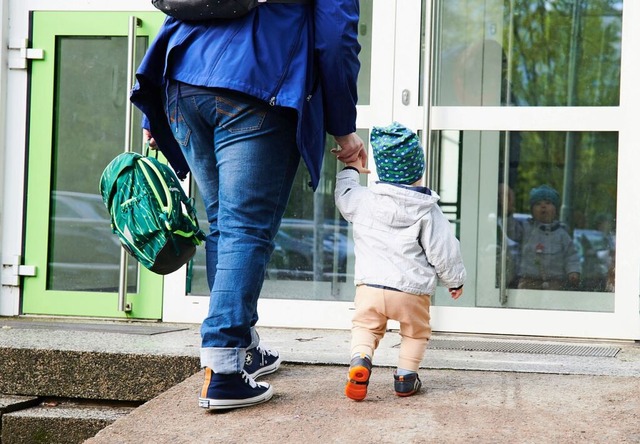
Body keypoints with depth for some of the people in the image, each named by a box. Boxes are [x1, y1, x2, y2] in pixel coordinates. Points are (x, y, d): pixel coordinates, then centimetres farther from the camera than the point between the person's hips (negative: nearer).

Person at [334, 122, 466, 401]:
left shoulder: (362, 199, 1)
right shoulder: (427, 210, -4)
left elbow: (343, 196, 25)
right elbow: (443, 251, -1)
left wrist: (351, 170, 43)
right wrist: (455, 280, 15)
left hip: (370, 284, 1)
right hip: (413, 290, -1)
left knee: (365, 326, 16)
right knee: (415, 331, 20)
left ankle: (360, 360, -10)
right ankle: (405, 377, 16)